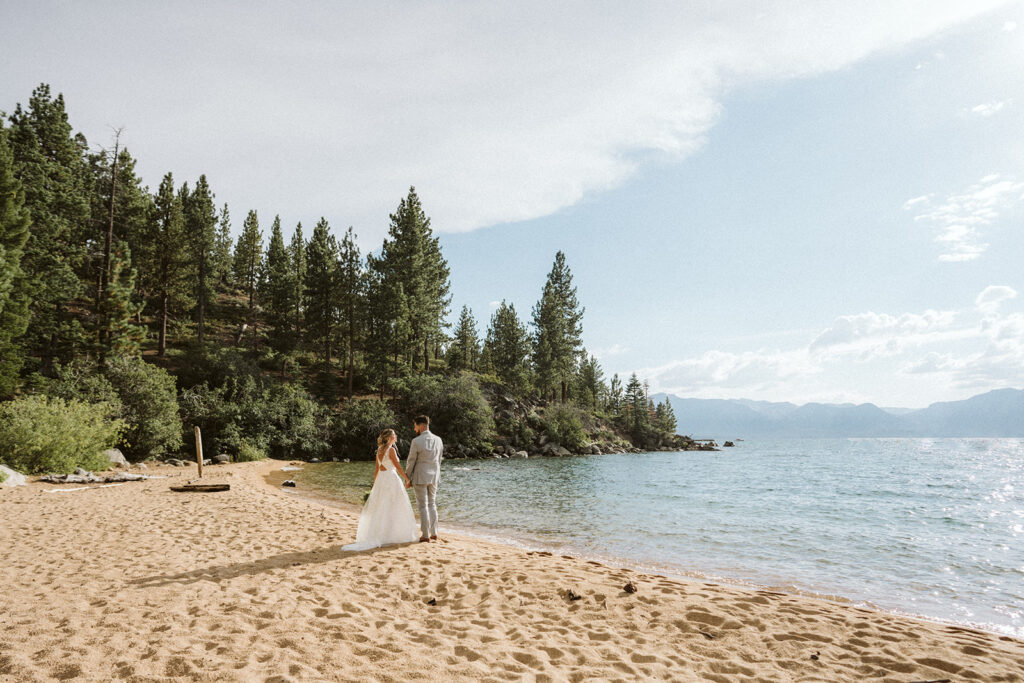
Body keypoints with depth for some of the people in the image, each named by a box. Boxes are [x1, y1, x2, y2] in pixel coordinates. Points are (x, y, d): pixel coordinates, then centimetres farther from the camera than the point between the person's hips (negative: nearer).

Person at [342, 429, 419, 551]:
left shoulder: (379, 450, 10)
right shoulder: (391, 450, -13)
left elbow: (376, 469, 14)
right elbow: (398, 468, -13)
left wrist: (375, 484, 20)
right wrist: (407, 479, -2)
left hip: (380, 480, 7)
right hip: (392, 479, -7)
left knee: (379, 508, 11)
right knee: (394, 509, 0)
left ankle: (372, 535, 11)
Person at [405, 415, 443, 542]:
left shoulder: (416, 441, -13)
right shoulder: (438, 440, 3)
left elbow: (411, 462, -8)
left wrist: (407, 479, 1)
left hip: (420, 477, -5)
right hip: (434, 477, 5)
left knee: (423, 506, 1)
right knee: (432, 504, 15)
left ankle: (425, 535, 4)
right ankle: (434, 533, 18)